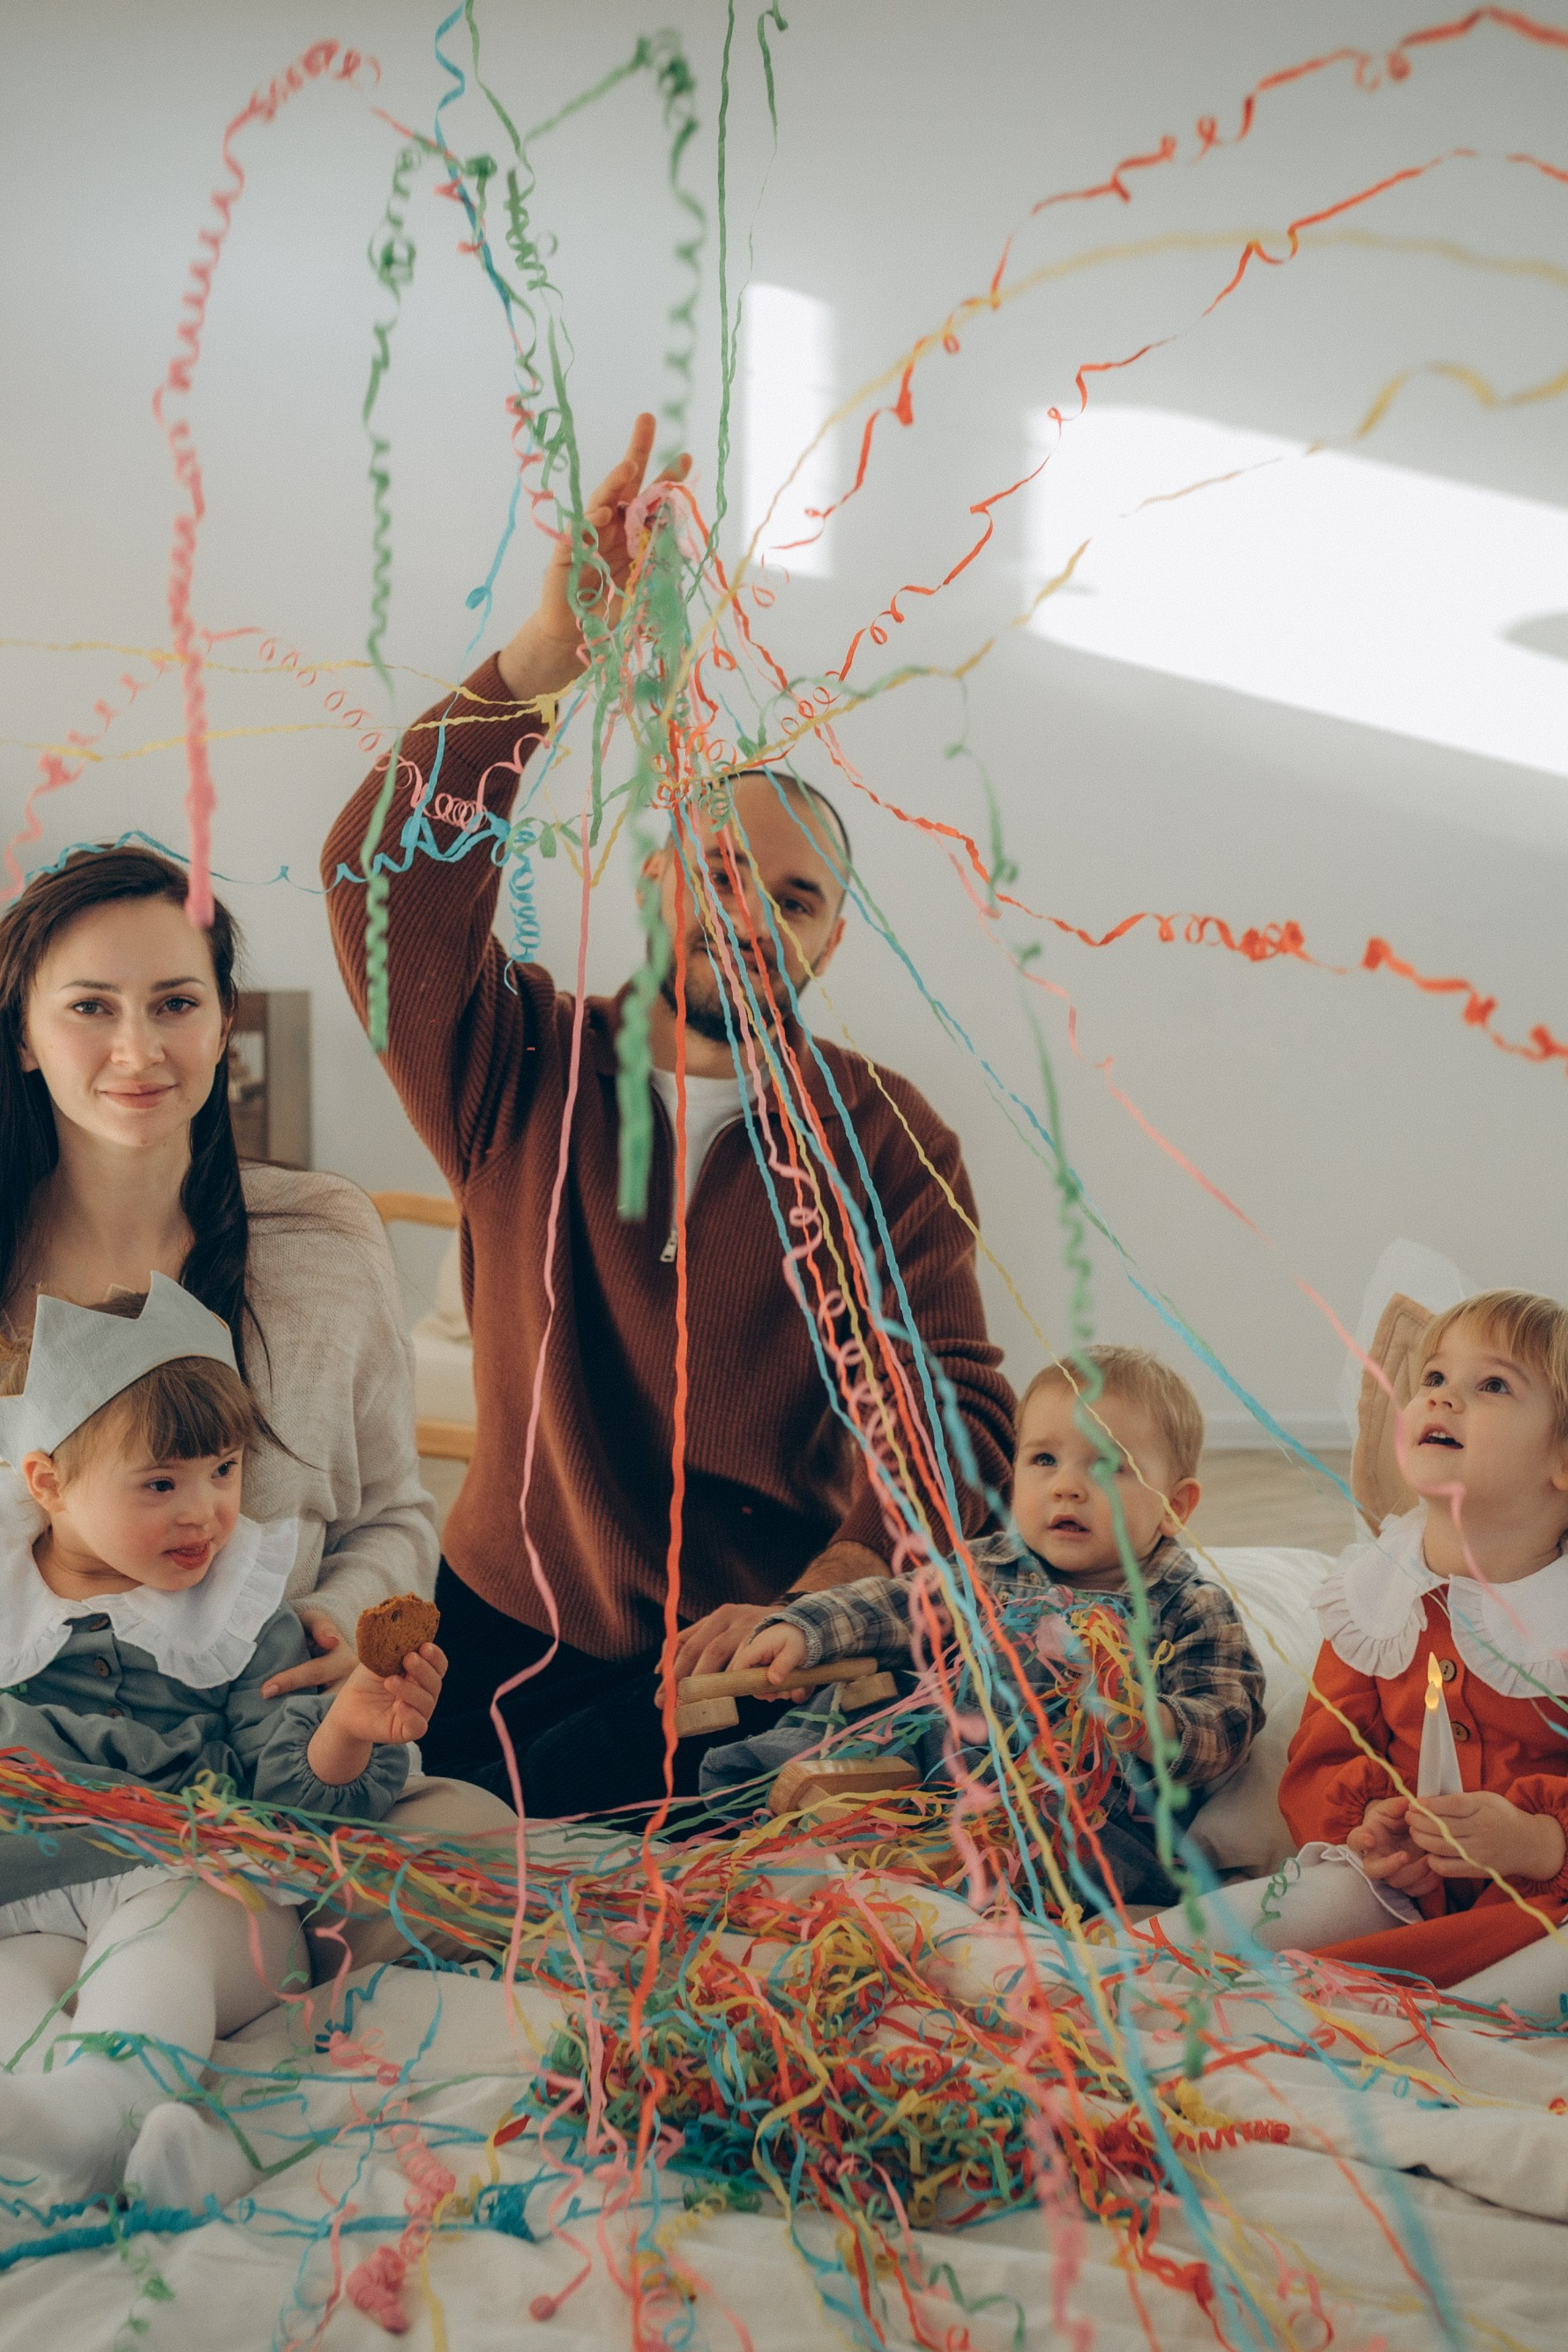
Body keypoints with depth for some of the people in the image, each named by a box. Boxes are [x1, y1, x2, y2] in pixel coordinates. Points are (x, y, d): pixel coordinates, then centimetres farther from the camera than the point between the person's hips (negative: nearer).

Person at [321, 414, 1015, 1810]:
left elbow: (954, 1414, -6)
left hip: (760, 1662, 0)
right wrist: (557, 646, -27)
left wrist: (806, 1610, -22)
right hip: (510, 1644, 1)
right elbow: (386, 876, -17)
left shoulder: (889, 1142, -2)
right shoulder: (527, 1074, -1)